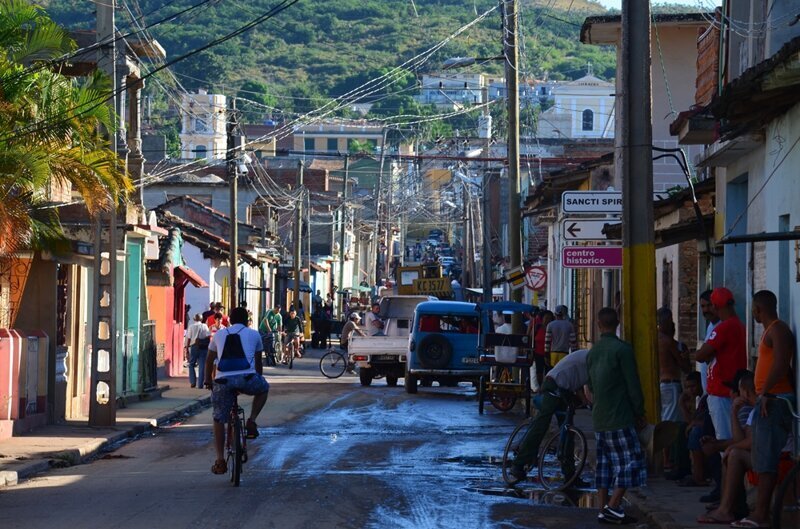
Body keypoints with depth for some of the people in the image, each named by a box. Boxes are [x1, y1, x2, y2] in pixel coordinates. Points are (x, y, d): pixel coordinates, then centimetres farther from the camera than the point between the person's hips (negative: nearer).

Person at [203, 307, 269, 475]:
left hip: (223, 381, 1)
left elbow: (209, 360, 29)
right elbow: (258, 362, 26)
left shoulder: (220, 334, 22)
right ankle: (252, 421, 16)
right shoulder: (254, 334, 18)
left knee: (219, 419, 14)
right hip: (247, 379, -1)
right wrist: (259, 378, 44)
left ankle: (220, 460, 7)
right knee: (263, 388, 32)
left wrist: (208, 381, 43)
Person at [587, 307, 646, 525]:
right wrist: (640, 412, -1)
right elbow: (633, 384, -10)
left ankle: (604, 509, 9)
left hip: (599, 418, 7)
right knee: (630, 461, -4)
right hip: (620, 418, -7)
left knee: (604, 463, 10)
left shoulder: (592, 352, 11)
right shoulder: (622, 349, -10)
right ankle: (613, 508, -11)